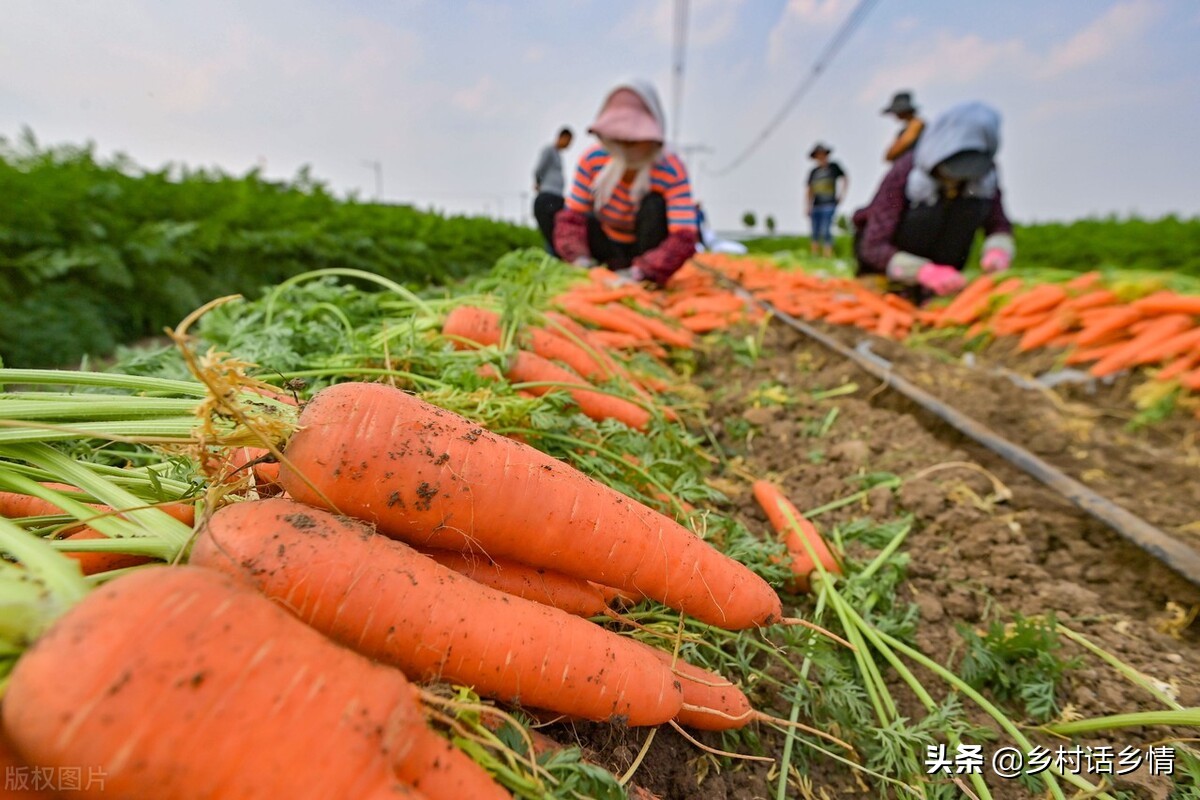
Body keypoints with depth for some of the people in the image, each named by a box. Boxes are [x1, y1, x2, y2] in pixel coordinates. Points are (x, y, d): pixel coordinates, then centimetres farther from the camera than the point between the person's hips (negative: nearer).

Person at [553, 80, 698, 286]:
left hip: (648, 251, -3)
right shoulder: (593, 160, -15)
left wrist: (641, 271, -48)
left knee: (654, 204, -31)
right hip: (610, 248, 4)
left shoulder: (671, 169, -24)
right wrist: (579, 257, -36)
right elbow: (572, 216, -16)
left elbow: (684, 238, -35)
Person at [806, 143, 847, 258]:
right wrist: (809, 207, 10)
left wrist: (841, 194, 5)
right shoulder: (813, 171, 14)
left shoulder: (834, 166, 7)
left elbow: (846, 179, 14)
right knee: (815, 233, 2)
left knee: (826, 231, -15)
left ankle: (828, 257, -14)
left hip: (829, 205, -4)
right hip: (816, 206, 4)